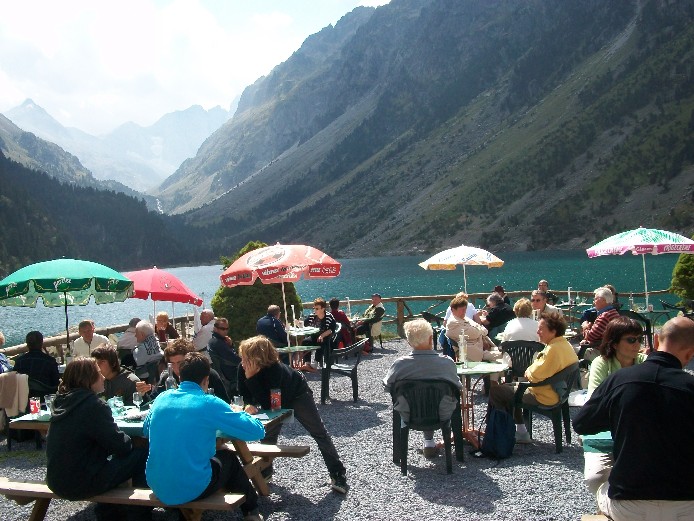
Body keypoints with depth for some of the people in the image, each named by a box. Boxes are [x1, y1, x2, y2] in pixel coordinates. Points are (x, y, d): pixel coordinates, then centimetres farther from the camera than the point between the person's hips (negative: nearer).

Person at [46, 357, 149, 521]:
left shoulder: (62, 401, 5)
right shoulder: (94, 405, -21)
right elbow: (121, 446, -17)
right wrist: (128, 440, 4)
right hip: (80, 485, -9)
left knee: (111, 457, 30)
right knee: (142, 454, 0)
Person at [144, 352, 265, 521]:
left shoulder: (161, 398, 1)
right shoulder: (209, 404, -14)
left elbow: (146, 430, 21)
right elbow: (257, 431, -12)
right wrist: (238, 413, 8)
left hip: (157, 487, 5)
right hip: (192, 490, -5)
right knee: (228, 457, 25)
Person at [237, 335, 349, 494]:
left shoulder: (275, 369, -43)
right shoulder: (243, 369, -26)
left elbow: (268, 404, -42)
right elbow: (244, 394, -15)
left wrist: (251, 377, -47)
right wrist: (249, 405, -37)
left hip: (297, 394, -5)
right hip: (276, 399, 6)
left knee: (319, 432, -4)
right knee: (268, 434, 7)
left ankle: (338, 475, 2)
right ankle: (265, 471, 29)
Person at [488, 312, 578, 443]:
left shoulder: (553, 349, -27)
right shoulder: (566, 345, 5)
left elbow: (535, 376, -27)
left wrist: (528, 371, -5)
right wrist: (531, 371, 0)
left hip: (543, 398, -10)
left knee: (494, 391, -4)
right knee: (509, 387, 27)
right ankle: (520, 431, 26)